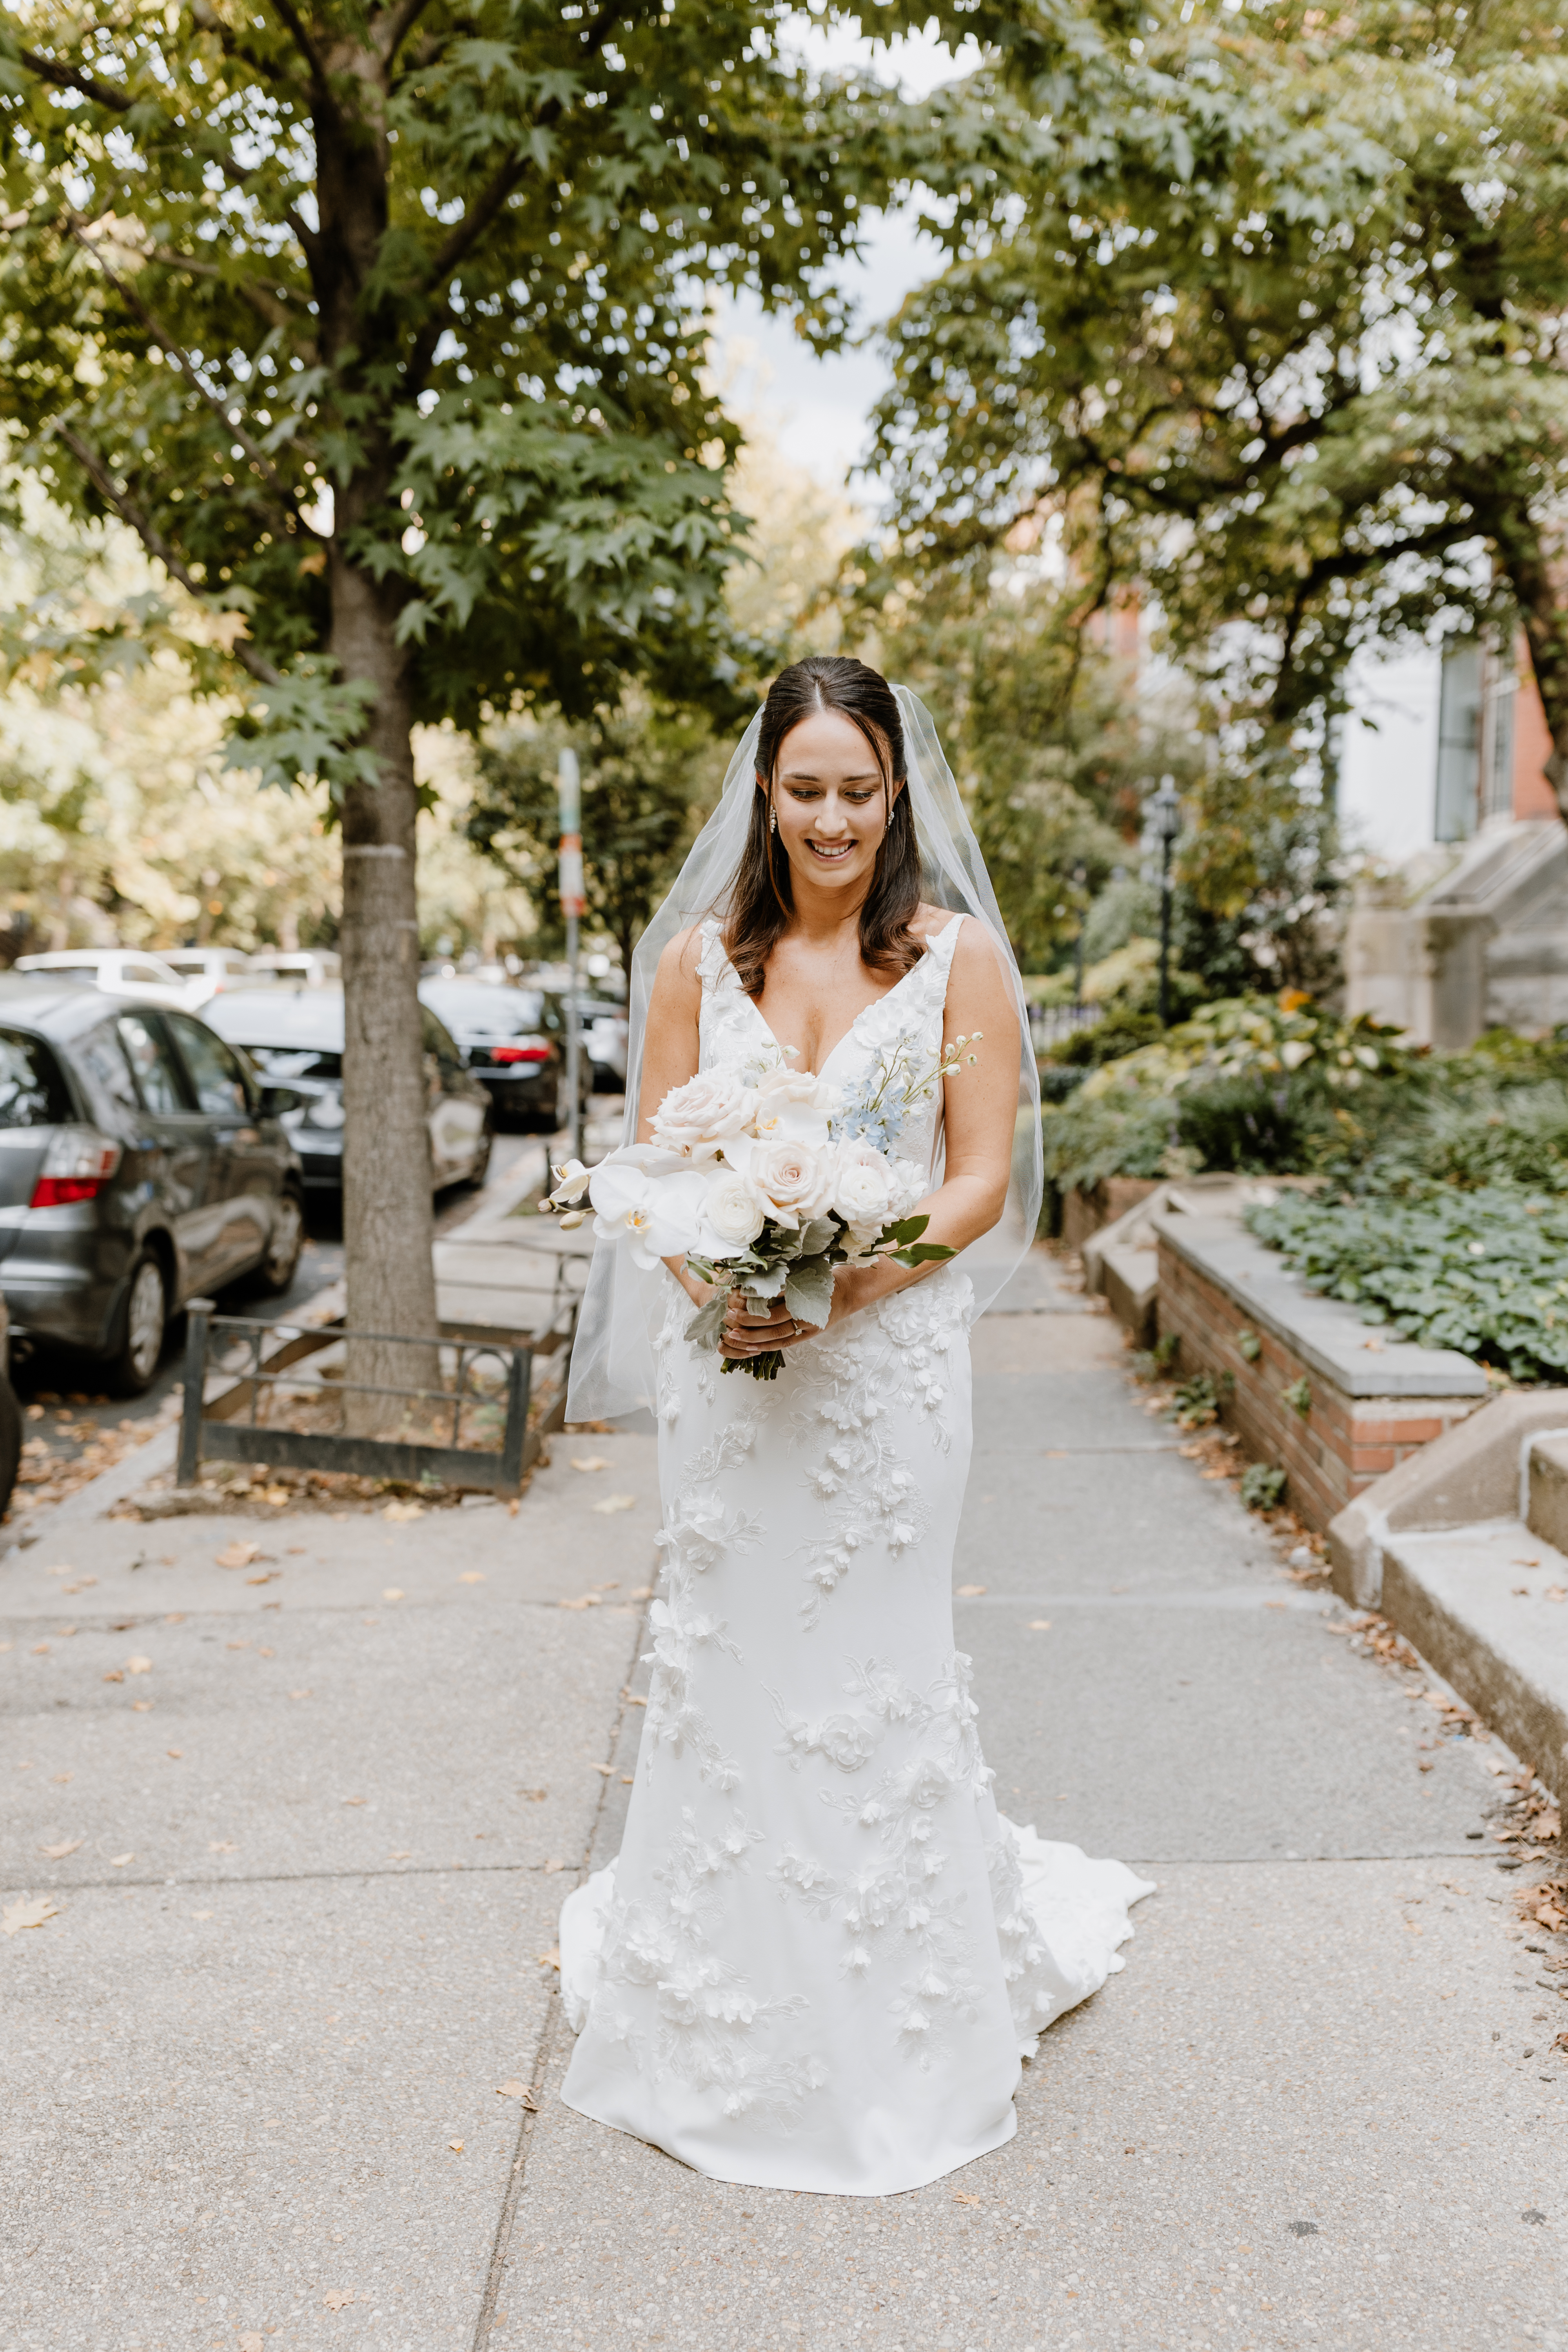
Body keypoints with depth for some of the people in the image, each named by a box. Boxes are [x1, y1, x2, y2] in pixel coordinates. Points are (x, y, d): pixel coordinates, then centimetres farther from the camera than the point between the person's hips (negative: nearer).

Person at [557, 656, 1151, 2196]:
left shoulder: (958, 954, 0)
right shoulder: (700, 956, 6)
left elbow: (983, 1182, -4)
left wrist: (847, 1282, -18)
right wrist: (716, 1285, -14)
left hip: (890, 1360, -2)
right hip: (732, 1367, 2)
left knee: (874, 1674, 5)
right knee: (725, 1665, 8)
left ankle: (894, 2031, 28)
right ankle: (727, 2017, 29)